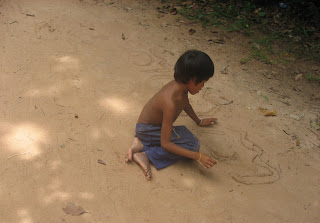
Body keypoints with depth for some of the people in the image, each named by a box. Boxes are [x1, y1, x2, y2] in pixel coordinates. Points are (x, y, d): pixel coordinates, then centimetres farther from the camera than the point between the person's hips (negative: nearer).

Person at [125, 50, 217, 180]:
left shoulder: (181, 86, -9)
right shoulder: (171, 102, -34)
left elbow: (186, 104, 18)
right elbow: (165, 143, -29)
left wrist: (199, 121, 32)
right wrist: (198, 156, -28)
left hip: (157, 124, 9)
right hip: (146, 130, -9)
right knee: (192, 144, -17)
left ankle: (142, 144, -1)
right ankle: (146, 155, -13)